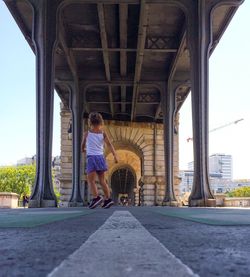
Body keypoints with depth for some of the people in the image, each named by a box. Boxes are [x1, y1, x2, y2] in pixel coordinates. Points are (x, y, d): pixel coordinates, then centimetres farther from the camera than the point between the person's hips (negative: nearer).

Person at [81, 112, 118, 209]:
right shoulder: (103, 133, 7)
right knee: (102, 180, 11)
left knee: (91, 180, -7)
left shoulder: (87, 133, 2)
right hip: (100, 157, 4)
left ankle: (96, 197, -24)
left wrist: (83, 150, 37)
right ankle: (108, 199, 7)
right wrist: (115, 155, -12)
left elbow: (83, 145, 14)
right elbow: (109, 144, -5)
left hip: (91, 158, -4)